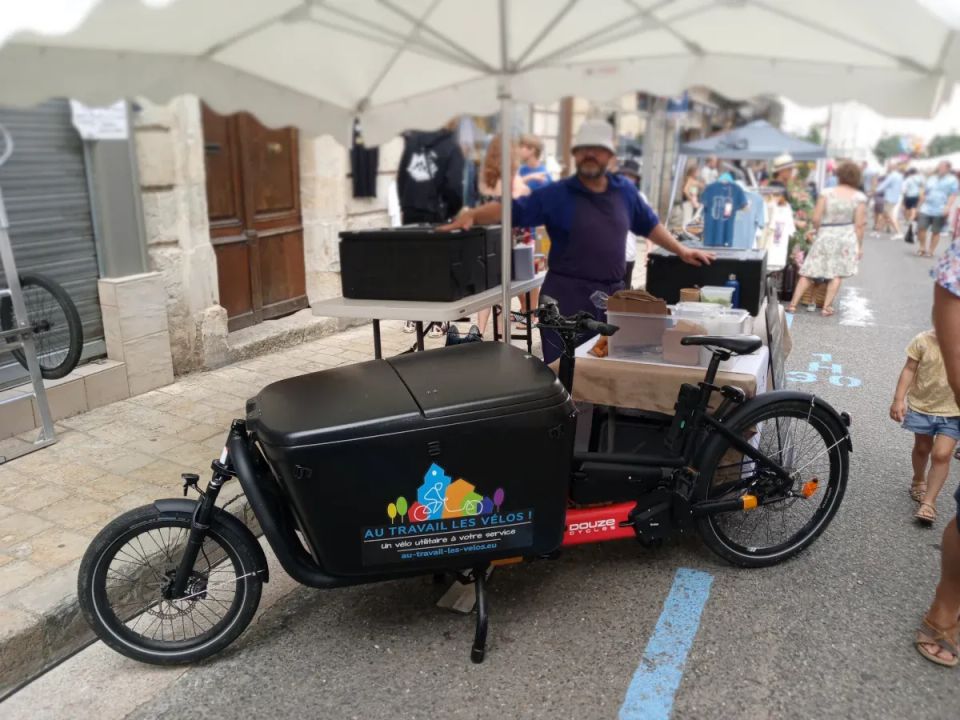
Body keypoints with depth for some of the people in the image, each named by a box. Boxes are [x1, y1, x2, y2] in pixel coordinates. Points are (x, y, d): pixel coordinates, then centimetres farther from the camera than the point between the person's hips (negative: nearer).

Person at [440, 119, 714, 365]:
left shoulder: (625, 190, 9)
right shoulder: (557, 194, -5)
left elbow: (649, 224, 21)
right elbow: (512, 209, -11)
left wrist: (681, 250, 22)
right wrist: (471, 215, -25)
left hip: (613, 294, 5)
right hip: (568, 295, -4)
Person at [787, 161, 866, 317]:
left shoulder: (827, 193, -4)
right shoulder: (859, 197, -4)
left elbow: (816, 219, -7)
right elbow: (859, 225, -6)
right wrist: (859, 246, 3)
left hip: (825, 236, 0)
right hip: (847, 237, 0)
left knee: (808, 272, 5)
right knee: (837, 274, 10)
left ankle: (793, 304, 5)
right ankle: (827, 307, 8)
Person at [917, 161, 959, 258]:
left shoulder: (952, 180, 1)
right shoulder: (931, 179, 14)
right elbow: (924, 193, 20)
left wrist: (948, 207, -20)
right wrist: (920, 206, 16)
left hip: (940, 212, -4)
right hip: (926, 209, 4)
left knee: (936, 232, 2)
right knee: (920, 228, -6)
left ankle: (931, 251, 11)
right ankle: (922, 248, 11)